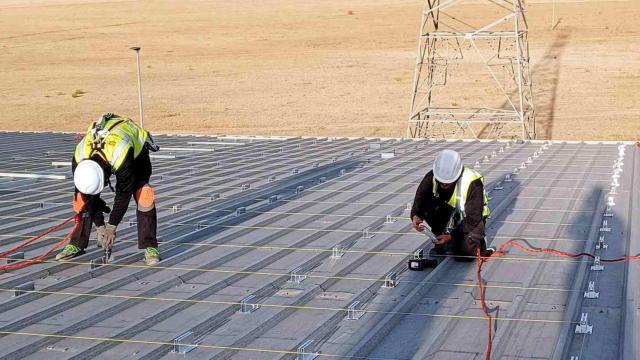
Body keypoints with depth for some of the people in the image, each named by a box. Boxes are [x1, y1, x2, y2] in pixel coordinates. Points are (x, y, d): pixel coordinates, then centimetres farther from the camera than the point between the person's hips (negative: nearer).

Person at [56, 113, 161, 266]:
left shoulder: (122, 157, -47)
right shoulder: (79, 159, -33)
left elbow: (124, 194, -32)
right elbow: (88, 196, -19)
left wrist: (112, 227, -23)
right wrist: (99, 226, -17)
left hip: (136, 148, -4)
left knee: (143, 195, -23)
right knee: (83, 196, -8)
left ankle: (149, 247, -16)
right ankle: (77, 244, 5)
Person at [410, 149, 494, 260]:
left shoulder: (472, 183, -29)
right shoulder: (432, 177, -18)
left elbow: (472, 219, -25)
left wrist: (451, 236, -33)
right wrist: (416, 216, -39)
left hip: (472, 219, -4)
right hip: (451, 216, 4)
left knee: (466, 249, -31)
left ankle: (477, 243, 6)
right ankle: (441, 242, -7)